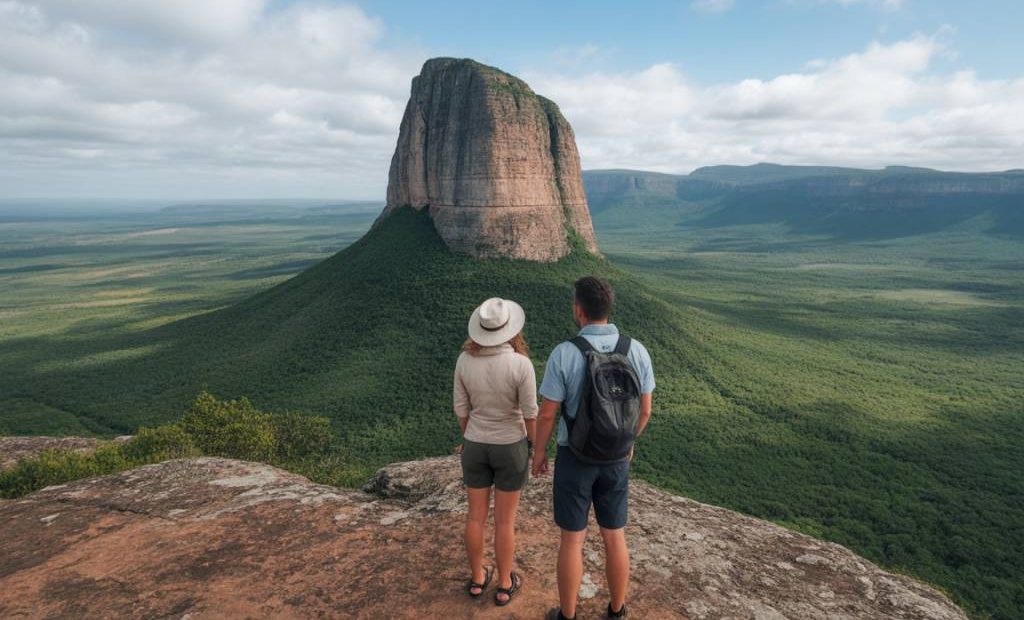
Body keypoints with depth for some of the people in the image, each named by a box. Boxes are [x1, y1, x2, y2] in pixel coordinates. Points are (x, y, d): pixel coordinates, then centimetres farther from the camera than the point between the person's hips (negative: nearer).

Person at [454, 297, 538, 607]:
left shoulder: (465, 360, -15)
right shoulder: (521, 364, -25)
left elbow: (462, 407, -4)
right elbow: (530, 413, -16)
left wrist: (469, 438, 13)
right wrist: (534, 448, 1)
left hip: (476, 445, 3)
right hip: (510, 447, -3)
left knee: (477, 514, 20)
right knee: (505, 520, 15)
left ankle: (477, 578, 37)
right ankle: (504, 585, 32)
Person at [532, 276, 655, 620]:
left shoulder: (563, 354, -22)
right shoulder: (636, 351, -12)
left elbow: (547, 414, -15)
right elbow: (644, 409, -2)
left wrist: (539, 452, 3)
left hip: (574, 457, -3)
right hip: (614, 458, 3)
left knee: (572, 539, 14)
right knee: (614, 536, 20)